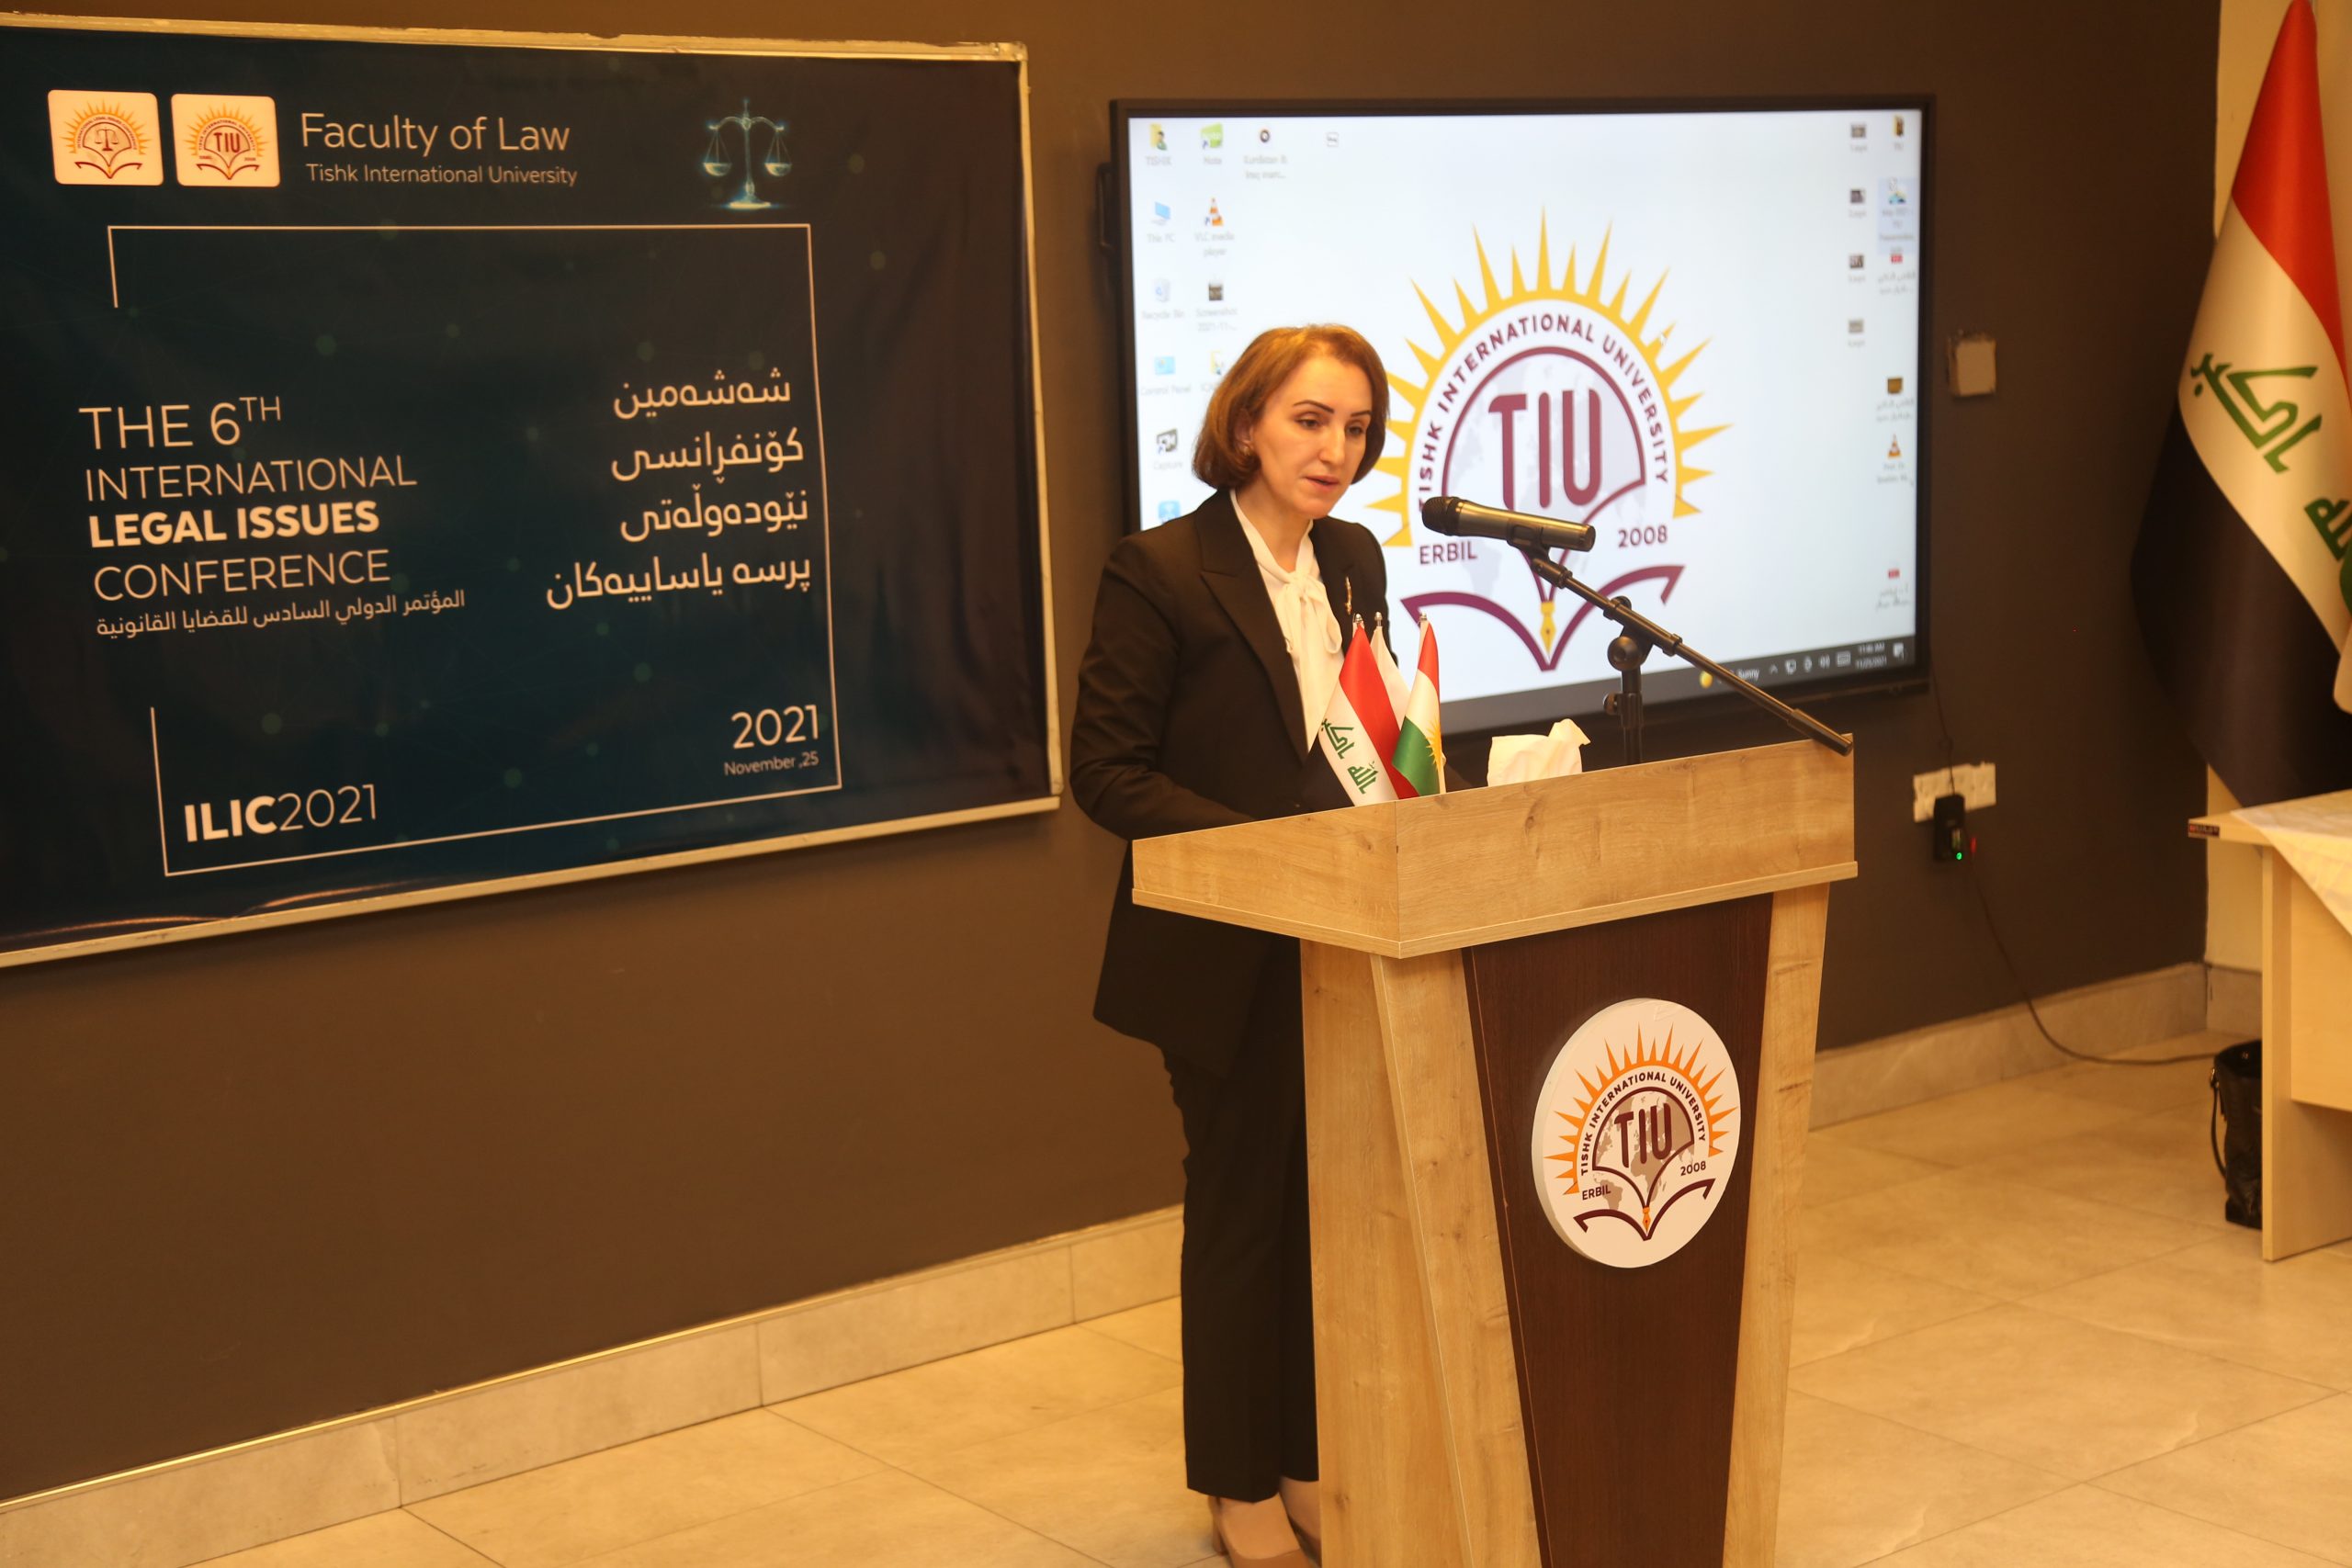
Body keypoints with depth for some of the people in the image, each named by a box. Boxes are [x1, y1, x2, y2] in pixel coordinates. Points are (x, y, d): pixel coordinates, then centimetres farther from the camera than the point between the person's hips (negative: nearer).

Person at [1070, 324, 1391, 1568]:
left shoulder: (1353, 560, 8)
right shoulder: (1158, 573, -13)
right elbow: (1107, 772, -15)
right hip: (1226, 954, -6)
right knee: (1242, 1208, 6)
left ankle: (1315, 1455, 28)